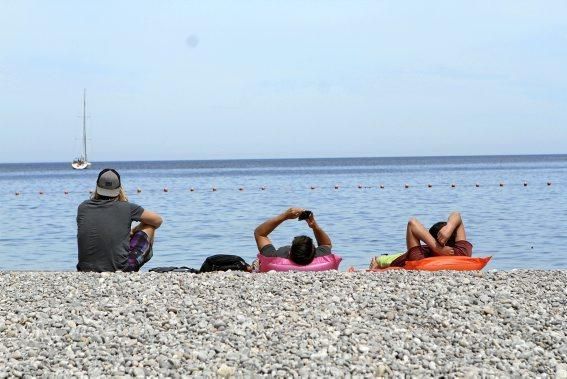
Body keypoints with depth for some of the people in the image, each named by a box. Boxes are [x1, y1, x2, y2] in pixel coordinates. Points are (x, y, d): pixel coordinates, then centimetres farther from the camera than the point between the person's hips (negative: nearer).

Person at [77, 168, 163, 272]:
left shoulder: (83, 207, 3)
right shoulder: (127, 208, -5)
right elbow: (158, 221, 10)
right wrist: (133, 232, 26)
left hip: (86, 270, 3)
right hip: (120, 270, -3)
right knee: (149, 227, 16)